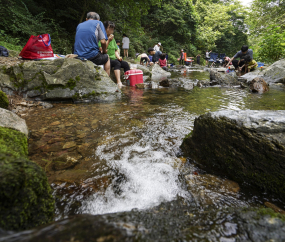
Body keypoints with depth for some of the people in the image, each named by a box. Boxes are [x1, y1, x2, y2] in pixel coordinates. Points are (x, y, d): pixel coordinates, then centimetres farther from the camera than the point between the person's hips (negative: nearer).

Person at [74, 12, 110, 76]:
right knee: (107, 57, 26)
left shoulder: (79, 25, 21)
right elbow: (103, 42, -5)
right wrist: (104, 51, 15)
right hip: (91, 56, -5)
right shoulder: (98, 23, 7)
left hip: (77, 56, 5)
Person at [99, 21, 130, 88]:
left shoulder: (113, 38, 21)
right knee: (117, 63, -34)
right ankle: (119, 83, -46)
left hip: (114, 58, 7)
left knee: (125, 64, -18)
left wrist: (118, 57, 4)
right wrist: (108, 41, -15)